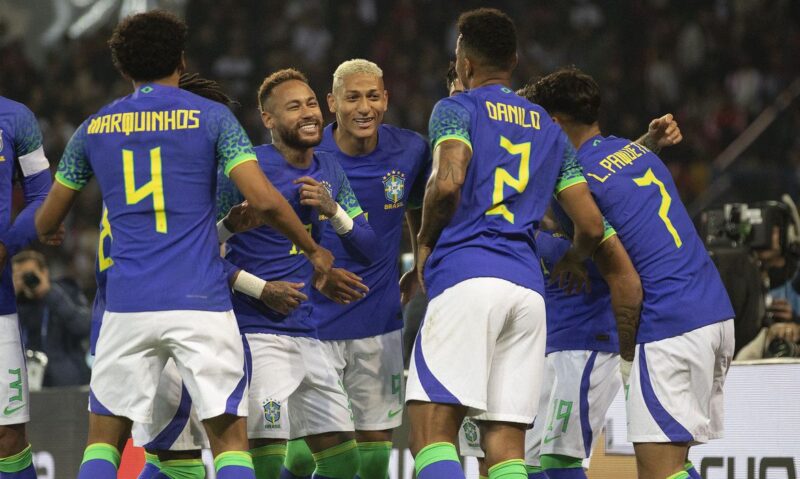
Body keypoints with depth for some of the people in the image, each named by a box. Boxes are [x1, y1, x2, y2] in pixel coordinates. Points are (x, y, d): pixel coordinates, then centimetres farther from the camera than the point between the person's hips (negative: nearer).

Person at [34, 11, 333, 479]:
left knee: (105, 439, 11)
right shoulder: (211, 116, 2)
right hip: (201, 305, -2)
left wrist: (45, 230, 45)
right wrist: (314, 250, 9)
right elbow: (264, 200, -8)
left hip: (127, 306, 2)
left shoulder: (94, 128, 10)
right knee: (230, 437, 3)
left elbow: (46, 222, 20)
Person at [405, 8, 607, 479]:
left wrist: (425, 241, 5)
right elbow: (592, 225, 19)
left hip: (467, 277, -6)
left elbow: (448, 182, -13)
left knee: (432, 431, -11)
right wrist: (572, 263, 39)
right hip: (529, 289, 6)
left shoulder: (456, 109, 7)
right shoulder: (551, 130, 23)